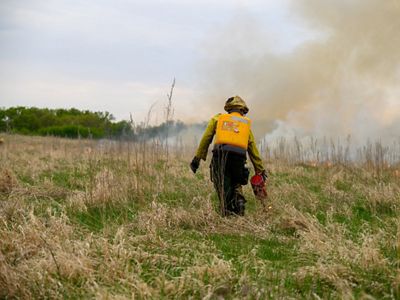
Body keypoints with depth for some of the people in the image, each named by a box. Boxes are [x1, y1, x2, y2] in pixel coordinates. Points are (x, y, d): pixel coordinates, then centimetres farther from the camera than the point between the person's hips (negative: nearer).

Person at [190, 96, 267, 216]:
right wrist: (260, 169, 24)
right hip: (239, 156, 2)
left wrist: (197, 158, 15)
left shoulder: (218, 118, 21)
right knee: (236, 184, 22)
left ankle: (227, 212, -10)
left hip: (221, 153, -1)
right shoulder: (246, 123, 24)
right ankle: (238, 199, -5)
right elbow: (253, 148, 21)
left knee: (223, 187, 4)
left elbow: (206, 139, 14)